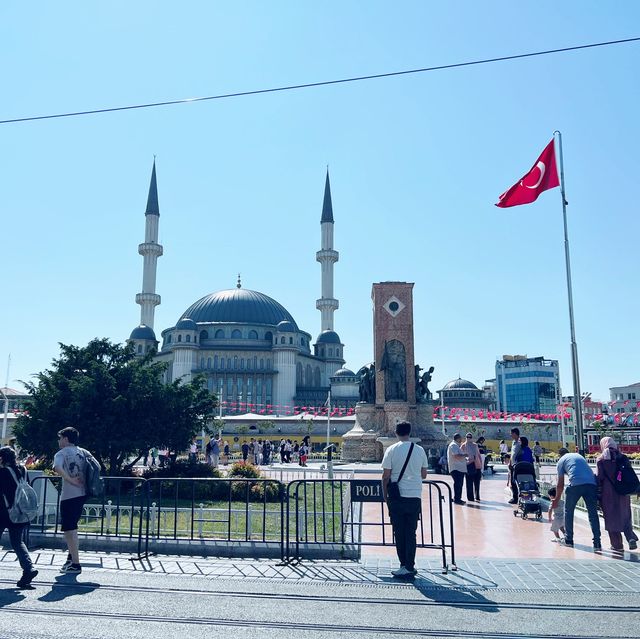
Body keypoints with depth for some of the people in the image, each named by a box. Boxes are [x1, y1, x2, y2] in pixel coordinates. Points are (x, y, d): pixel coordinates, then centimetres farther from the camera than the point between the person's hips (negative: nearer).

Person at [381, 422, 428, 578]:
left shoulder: (391, 450, -6)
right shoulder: (420, 450, 2)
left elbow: (386, 476, -6)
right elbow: (424, 475, 11)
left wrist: (385, 495, 7)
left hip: (396, 497, -2)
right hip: (415, 496, 2)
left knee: (399, 532, 7)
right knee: (411, 533, 9)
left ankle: (405, 566, 11)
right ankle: (410, 567, 8)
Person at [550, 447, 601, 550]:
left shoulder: (561, 461, 19)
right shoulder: (579, 455, 32)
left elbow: (560, 485, 18)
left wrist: (556, 499, 29)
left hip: (575, 485, -3)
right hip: (591, 483, 4)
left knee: (568, 511, 14)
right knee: (593, 513, 6)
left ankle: (568, 540, 19)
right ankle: (597, 543, 0)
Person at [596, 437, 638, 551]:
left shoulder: (601, 458, -5)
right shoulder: (622, 457, 5)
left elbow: (600, 477, -9)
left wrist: (599, 494, -2)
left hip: (609, 492, -3)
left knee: (611, 517, 6)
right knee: (625, 516, 14)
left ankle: (617, 544, 7)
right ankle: (631, 538, -5)